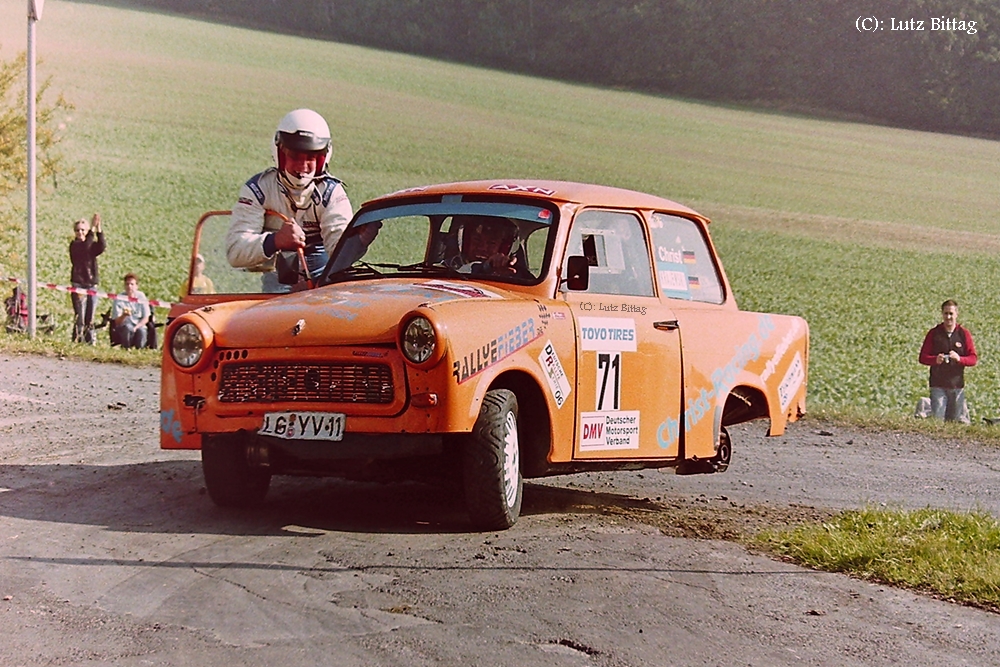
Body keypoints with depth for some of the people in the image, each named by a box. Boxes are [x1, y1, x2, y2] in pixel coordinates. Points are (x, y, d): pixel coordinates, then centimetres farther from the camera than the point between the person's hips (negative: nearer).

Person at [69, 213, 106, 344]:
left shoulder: (92, 245, 12)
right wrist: (92, 229, -25)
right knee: (80, 317, -10)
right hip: (79, 284, -5)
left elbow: (101, 247, -10)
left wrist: (98, 229, -20)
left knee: (90, 318, 7)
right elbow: (85, 247, -22)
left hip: (92, 284, 5)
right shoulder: (74, 245, -1)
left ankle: (91, 341, 9)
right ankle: (78, 341, -9)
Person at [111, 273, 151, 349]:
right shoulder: (119, 299, -2)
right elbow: (117, 322, -8)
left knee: (141, 330, -34)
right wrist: (124, 315, -30)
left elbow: (146, 319, 1)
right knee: (128, 327, -36)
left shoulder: (141, 297, 2)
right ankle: (126, 349, -21)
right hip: (122, 329, -1)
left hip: (138, 327, 1)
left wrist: (136, 327, -17)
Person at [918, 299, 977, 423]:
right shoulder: (934, 333, 4)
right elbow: (923, 357, 4)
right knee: (937, 419, -8)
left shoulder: (964, 334, 5)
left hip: (957, 384, 1)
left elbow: (973, 359, 3)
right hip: (938, 384, -1)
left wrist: (959, 359, -17)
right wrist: (935, 359, -17)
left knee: (959, 420, 1)